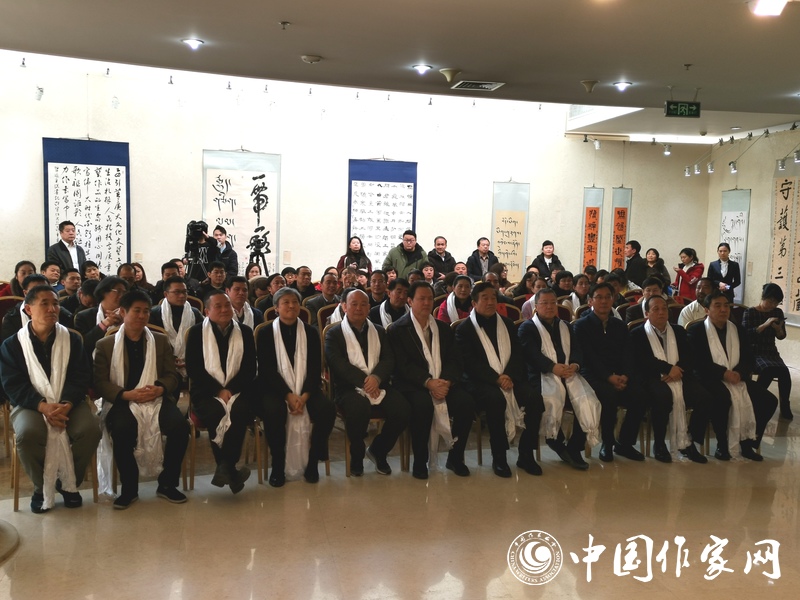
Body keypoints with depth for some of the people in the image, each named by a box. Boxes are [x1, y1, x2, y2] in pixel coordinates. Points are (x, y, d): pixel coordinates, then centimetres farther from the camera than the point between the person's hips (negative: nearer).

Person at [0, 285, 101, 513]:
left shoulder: (72, 339, 6)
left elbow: (81, 377, -1)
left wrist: (66, 404, -21)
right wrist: (43, 406, -23)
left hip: (68, 402, 1)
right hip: (30, 404, -1)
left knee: (90, 430, -28)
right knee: (28, 434, -35)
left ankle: (69, 483, -1)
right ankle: (41, 487, -5)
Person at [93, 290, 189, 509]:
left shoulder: (161, 341, 16)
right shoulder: (105, 345, 9)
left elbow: (172, 375, 10)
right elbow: (100, 382, 0)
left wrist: (160, 388, -13)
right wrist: (127, 394, -17)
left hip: (157, 399, 2)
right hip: (124, 402, -2)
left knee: (180, 425, -28)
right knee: (122, 430, -36)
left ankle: (167, 483, -7)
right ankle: (129, 488, -12)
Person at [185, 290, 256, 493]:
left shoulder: (245, 332, 12)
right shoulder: (197, 332, 8)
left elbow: (250, 368, 6)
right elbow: (193, 368, 0)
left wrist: (229, 390, -10)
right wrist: (217, 390, -12)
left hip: (237, 390, 1)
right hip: (207, 391, -1)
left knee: (239, 412, -32)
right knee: (215, 413, -33)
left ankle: (225, 468, -26)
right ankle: (230, 471, -25)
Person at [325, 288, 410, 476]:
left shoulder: (379, 331, 19)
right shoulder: (334, 334, 7)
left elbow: (389, 360, 6)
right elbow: (338, 364, -9)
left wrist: (376, 378, -17)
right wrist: (364, 382, -21)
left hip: (378, 384, 4)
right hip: (349, 387, -4)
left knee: (402, 409, -25)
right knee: (359, 409, -37)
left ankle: (378, 450, 4)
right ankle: (357, 455, -6)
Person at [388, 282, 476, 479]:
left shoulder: (444, 329, 16)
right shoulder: (398, 329, 1)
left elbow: (454, 360, 8)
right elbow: (403, 365, -9)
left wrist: (446, 381, -14)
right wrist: (428, 382, -23)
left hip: (444, 382, 4)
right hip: (413, 384, -4)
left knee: (466, 401, -24)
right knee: (423, 403, -36)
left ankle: (455, 457, -4)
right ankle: (420, 461, -17)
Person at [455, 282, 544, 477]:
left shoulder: (507, 325, 18)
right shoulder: (464, 329, 3)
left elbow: (518, 355, 9)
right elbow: (470, 363, -8)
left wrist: (509, 376, -12)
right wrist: (496, 379, -20)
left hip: (509, 378, 5)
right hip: (481, 381, -4)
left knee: (534, 398, -23)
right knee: (496, 399, -36)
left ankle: (526, 454, -10)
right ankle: (499, 457, -21)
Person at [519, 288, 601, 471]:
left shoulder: (566, 327, 26)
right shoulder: (527, 328, 9)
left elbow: (577, 351, 13)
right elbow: (532, 354, -8)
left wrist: (574, 365, -12)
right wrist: (554, 367, -25)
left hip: (569, 374, 5)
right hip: (543, 376, -4)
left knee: (589, 402, -23)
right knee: (552, 401, -36)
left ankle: (574, 448, -9)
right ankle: (557, 443, -9)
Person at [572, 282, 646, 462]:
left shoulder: (620, 326, 17)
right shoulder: (582, 325, 2)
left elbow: (626, 355, 9)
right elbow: (589, 357, -9)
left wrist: (624, 376, -12)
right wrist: (609, 377, -22)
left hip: (618, 376, 5)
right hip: (592, 375, -4)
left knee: (640, 396, -23)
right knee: (609, 394, -35)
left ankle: (625, 443, -2)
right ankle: (607, 443, -13)